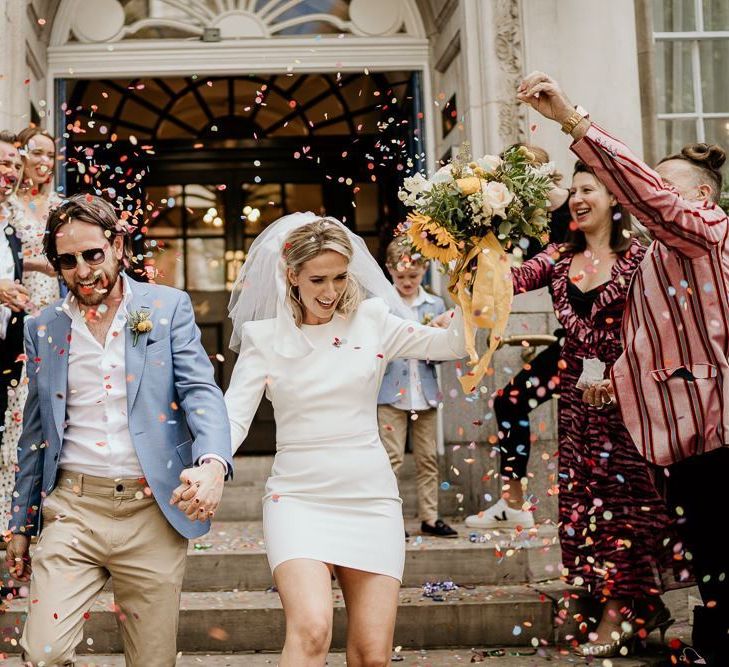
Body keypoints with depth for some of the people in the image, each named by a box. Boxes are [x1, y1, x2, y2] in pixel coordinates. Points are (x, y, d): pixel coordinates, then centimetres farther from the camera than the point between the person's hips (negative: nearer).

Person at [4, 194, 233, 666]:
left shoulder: (169, 307, 2)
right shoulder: (43, 328, 10)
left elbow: (201, 391, -7)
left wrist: (212, 463, -27)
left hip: (153, 511, -2)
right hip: (72, 509, 2)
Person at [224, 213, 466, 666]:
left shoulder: (371, 321, 4)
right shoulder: (264, 336, 2)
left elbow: (456, 343, -1)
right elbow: (234, 416, -4)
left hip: (370, 497, 2)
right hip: (298, 497, -2)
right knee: (311, 630, -24)